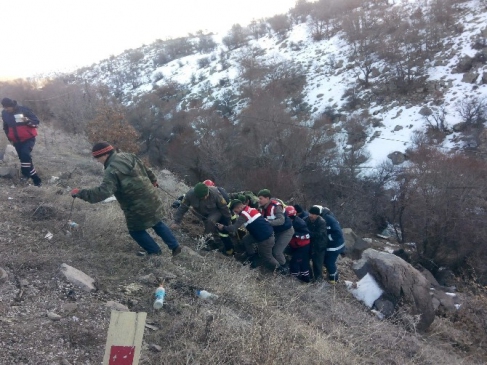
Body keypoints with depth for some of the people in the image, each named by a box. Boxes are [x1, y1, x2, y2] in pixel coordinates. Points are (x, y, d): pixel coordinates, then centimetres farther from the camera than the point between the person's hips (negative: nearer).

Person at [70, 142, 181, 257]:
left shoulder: (111, 171, -22)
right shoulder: (129, 156, 2)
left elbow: (103, 192, -33)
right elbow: (146, 170, 14)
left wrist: (80, 193, -25)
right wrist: (153, 180, 32)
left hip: (138, 207, -8)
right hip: (152, 198, 8)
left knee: (136, 230, 16)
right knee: (157, 223, 26)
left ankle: (155, 252, 25)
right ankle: (175, 246, 30)